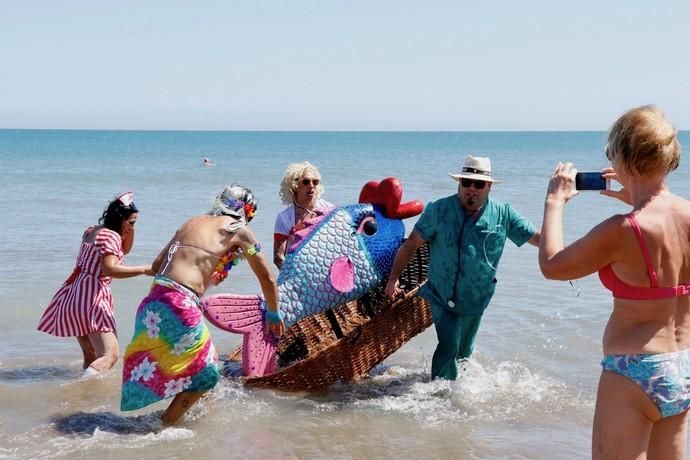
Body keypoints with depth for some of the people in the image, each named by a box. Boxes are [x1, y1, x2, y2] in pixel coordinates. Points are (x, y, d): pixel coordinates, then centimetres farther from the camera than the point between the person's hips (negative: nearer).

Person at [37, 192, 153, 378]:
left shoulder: (92, 231, 18)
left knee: (91, 356, 17)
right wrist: (143, 269, -26)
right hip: (91, 298, -10)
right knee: (110, 355, -19)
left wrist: (129, 228, 16)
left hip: (74, 293, 10)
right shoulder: (111, 236, -11)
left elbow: (124, 249, 32)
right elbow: (109, 269, -27)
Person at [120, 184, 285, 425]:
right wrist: (273, 314, 29)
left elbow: (157, 265, 22)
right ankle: (165, 425, 9)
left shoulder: (192, 222, 24)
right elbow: (267, 278, 15)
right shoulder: (239, 230, 9)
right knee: (203, 373, 10)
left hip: (154, 299, 6)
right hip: (181, 304, -6)